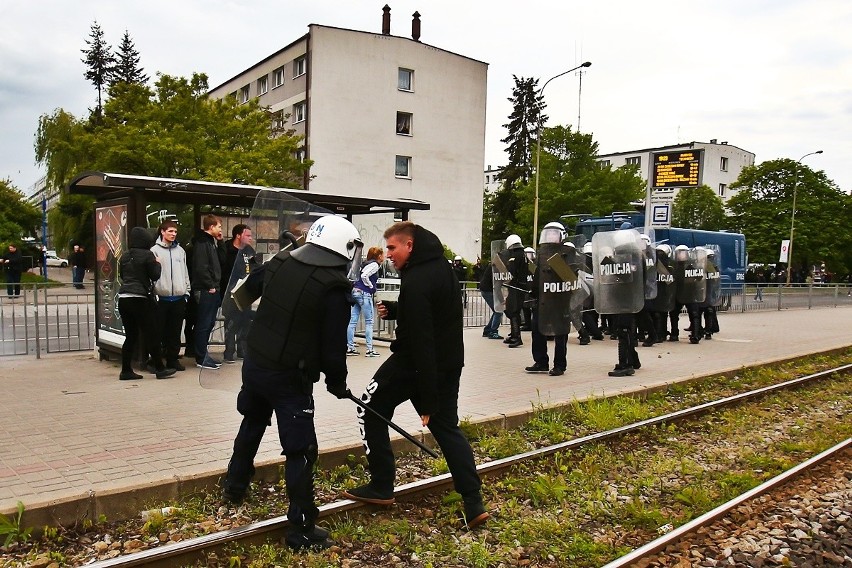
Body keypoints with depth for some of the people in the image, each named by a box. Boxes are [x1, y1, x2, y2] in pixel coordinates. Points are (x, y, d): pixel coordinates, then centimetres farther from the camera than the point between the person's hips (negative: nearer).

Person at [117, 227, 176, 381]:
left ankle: (126, 371, 12)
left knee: (130, 336, 11)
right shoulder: (147, 255, -8)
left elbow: (121, 274, 18)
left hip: (123, 298, 6)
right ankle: (160, 369, 6)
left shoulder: (125, 255, 10)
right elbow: (155, 275, -5)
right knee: (151, 335, 1)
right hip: (140, 299, -6)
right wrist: (158, 264, 11)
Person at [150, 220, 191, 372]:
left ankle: (173, 359, 18)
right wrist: (153, 293, -10)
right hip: (162, 298, -4)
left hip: (178, 297, 4)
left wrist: (187, 291, 11)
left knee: (175, 331, 9)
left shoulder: (180, 250, 13)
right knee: (159, 331, 1)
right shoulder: (155, 250, -1)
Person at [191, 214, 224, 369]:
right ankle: (201, 359, 4)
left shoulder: (210, 242, 18)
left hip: (212, 290, 10)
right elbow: (200, 267, -21)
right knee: (203, 325, -3)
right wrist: (210, 286, -17)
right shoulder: (201, 243, -13)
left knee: (209, 323, 15)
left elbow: (218, 263, 16)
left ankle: (203, 354, 24)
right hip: (205, 291, -10)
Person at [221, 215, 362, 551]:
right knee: (301, 451, 3)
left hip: (254, 363, 8)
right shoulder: (334, 287, -19)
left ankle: (235, 486, 51)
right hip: (290, 377, -7)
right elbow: (333, 346, -16)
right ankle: (301, 530, 11)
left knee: (251, 427, 31)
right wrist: (338, 384, 1)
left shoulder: (279, 262, 1)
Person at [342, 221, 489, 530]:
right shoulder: (443, 268, 6)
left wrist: (427, 399, -24)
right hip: (449, 362, 8)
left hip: (417, 362, -8)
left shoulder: (416, 282, -23)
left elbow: (420, 341, -25)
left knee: (371, 411, 11)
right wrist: (393, 310, 6)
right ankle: (473, 503, 9)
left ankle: (381, 487, 16)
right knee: (447, 427, 15)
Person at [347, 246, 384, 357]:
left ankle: (350, 348, 8)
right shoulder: (374, 264, -7)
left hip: (356, 292, 9)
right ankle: (369, 349, -2)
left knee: (353, 321, 6)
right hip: (364, 294, -9)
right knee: (369, 322, -3)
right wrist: (371, 287, -8)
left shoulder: (367, 263, 19)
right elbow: (364, 276, -20)